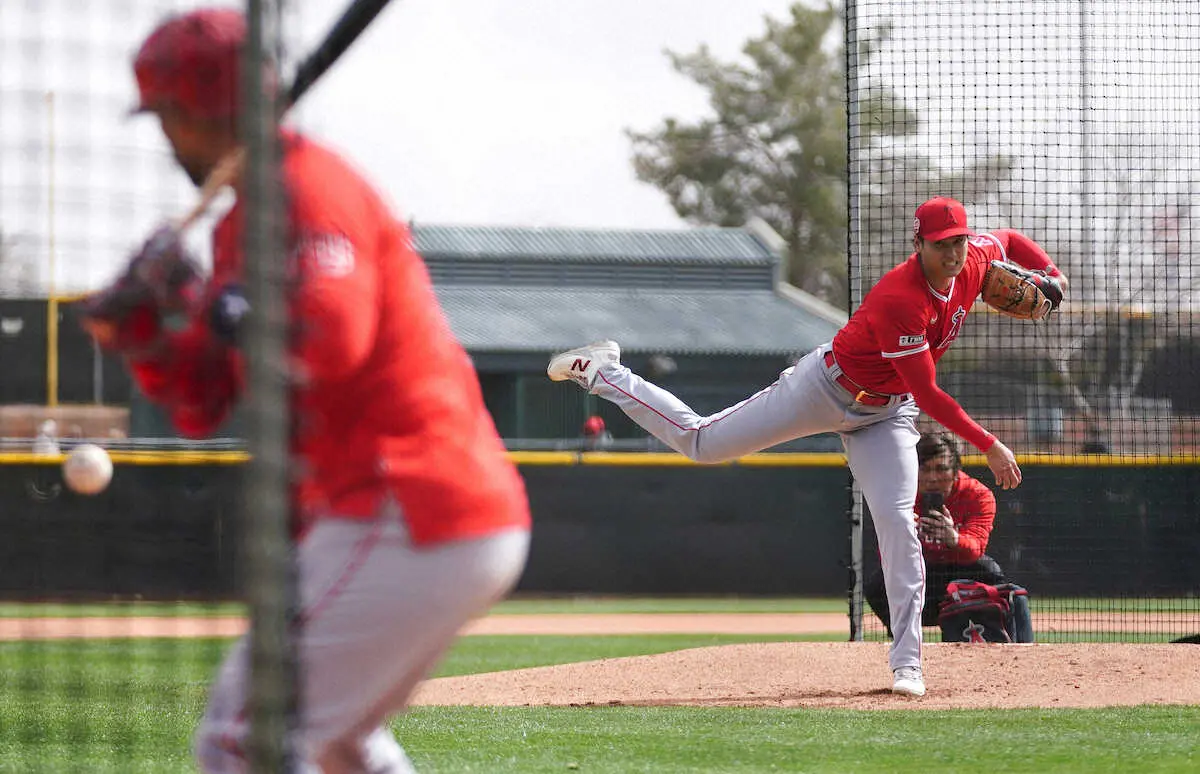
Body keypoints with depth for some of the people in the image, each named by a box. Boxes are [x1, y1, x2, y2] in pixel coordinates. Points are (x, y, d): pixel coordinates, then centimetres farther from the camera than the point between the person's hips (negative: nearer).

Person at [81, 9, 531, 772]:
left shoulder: (310, 187, -10)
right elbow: (202, 409, 21)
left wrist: (204, 296, -15)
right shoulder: (241, 221, 20)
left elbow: (330, 341, -28)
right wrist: (138, 329, 4)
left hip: (405, 527, -11)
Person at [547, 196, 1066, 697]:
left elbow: (1008, 239, 14)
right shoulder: (899, 300, -35)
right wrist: (988, 445, -32)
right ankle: (602, 373, 23)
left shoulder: (975, 263, -12)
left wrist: (1048, 271, -4)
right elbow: (927, 394, -33)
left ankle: (906, 660, -7)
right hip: (827, 386, -6)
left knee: (896, 520, -10)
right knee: (701, 442, 3)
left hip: (886, 413, 6)